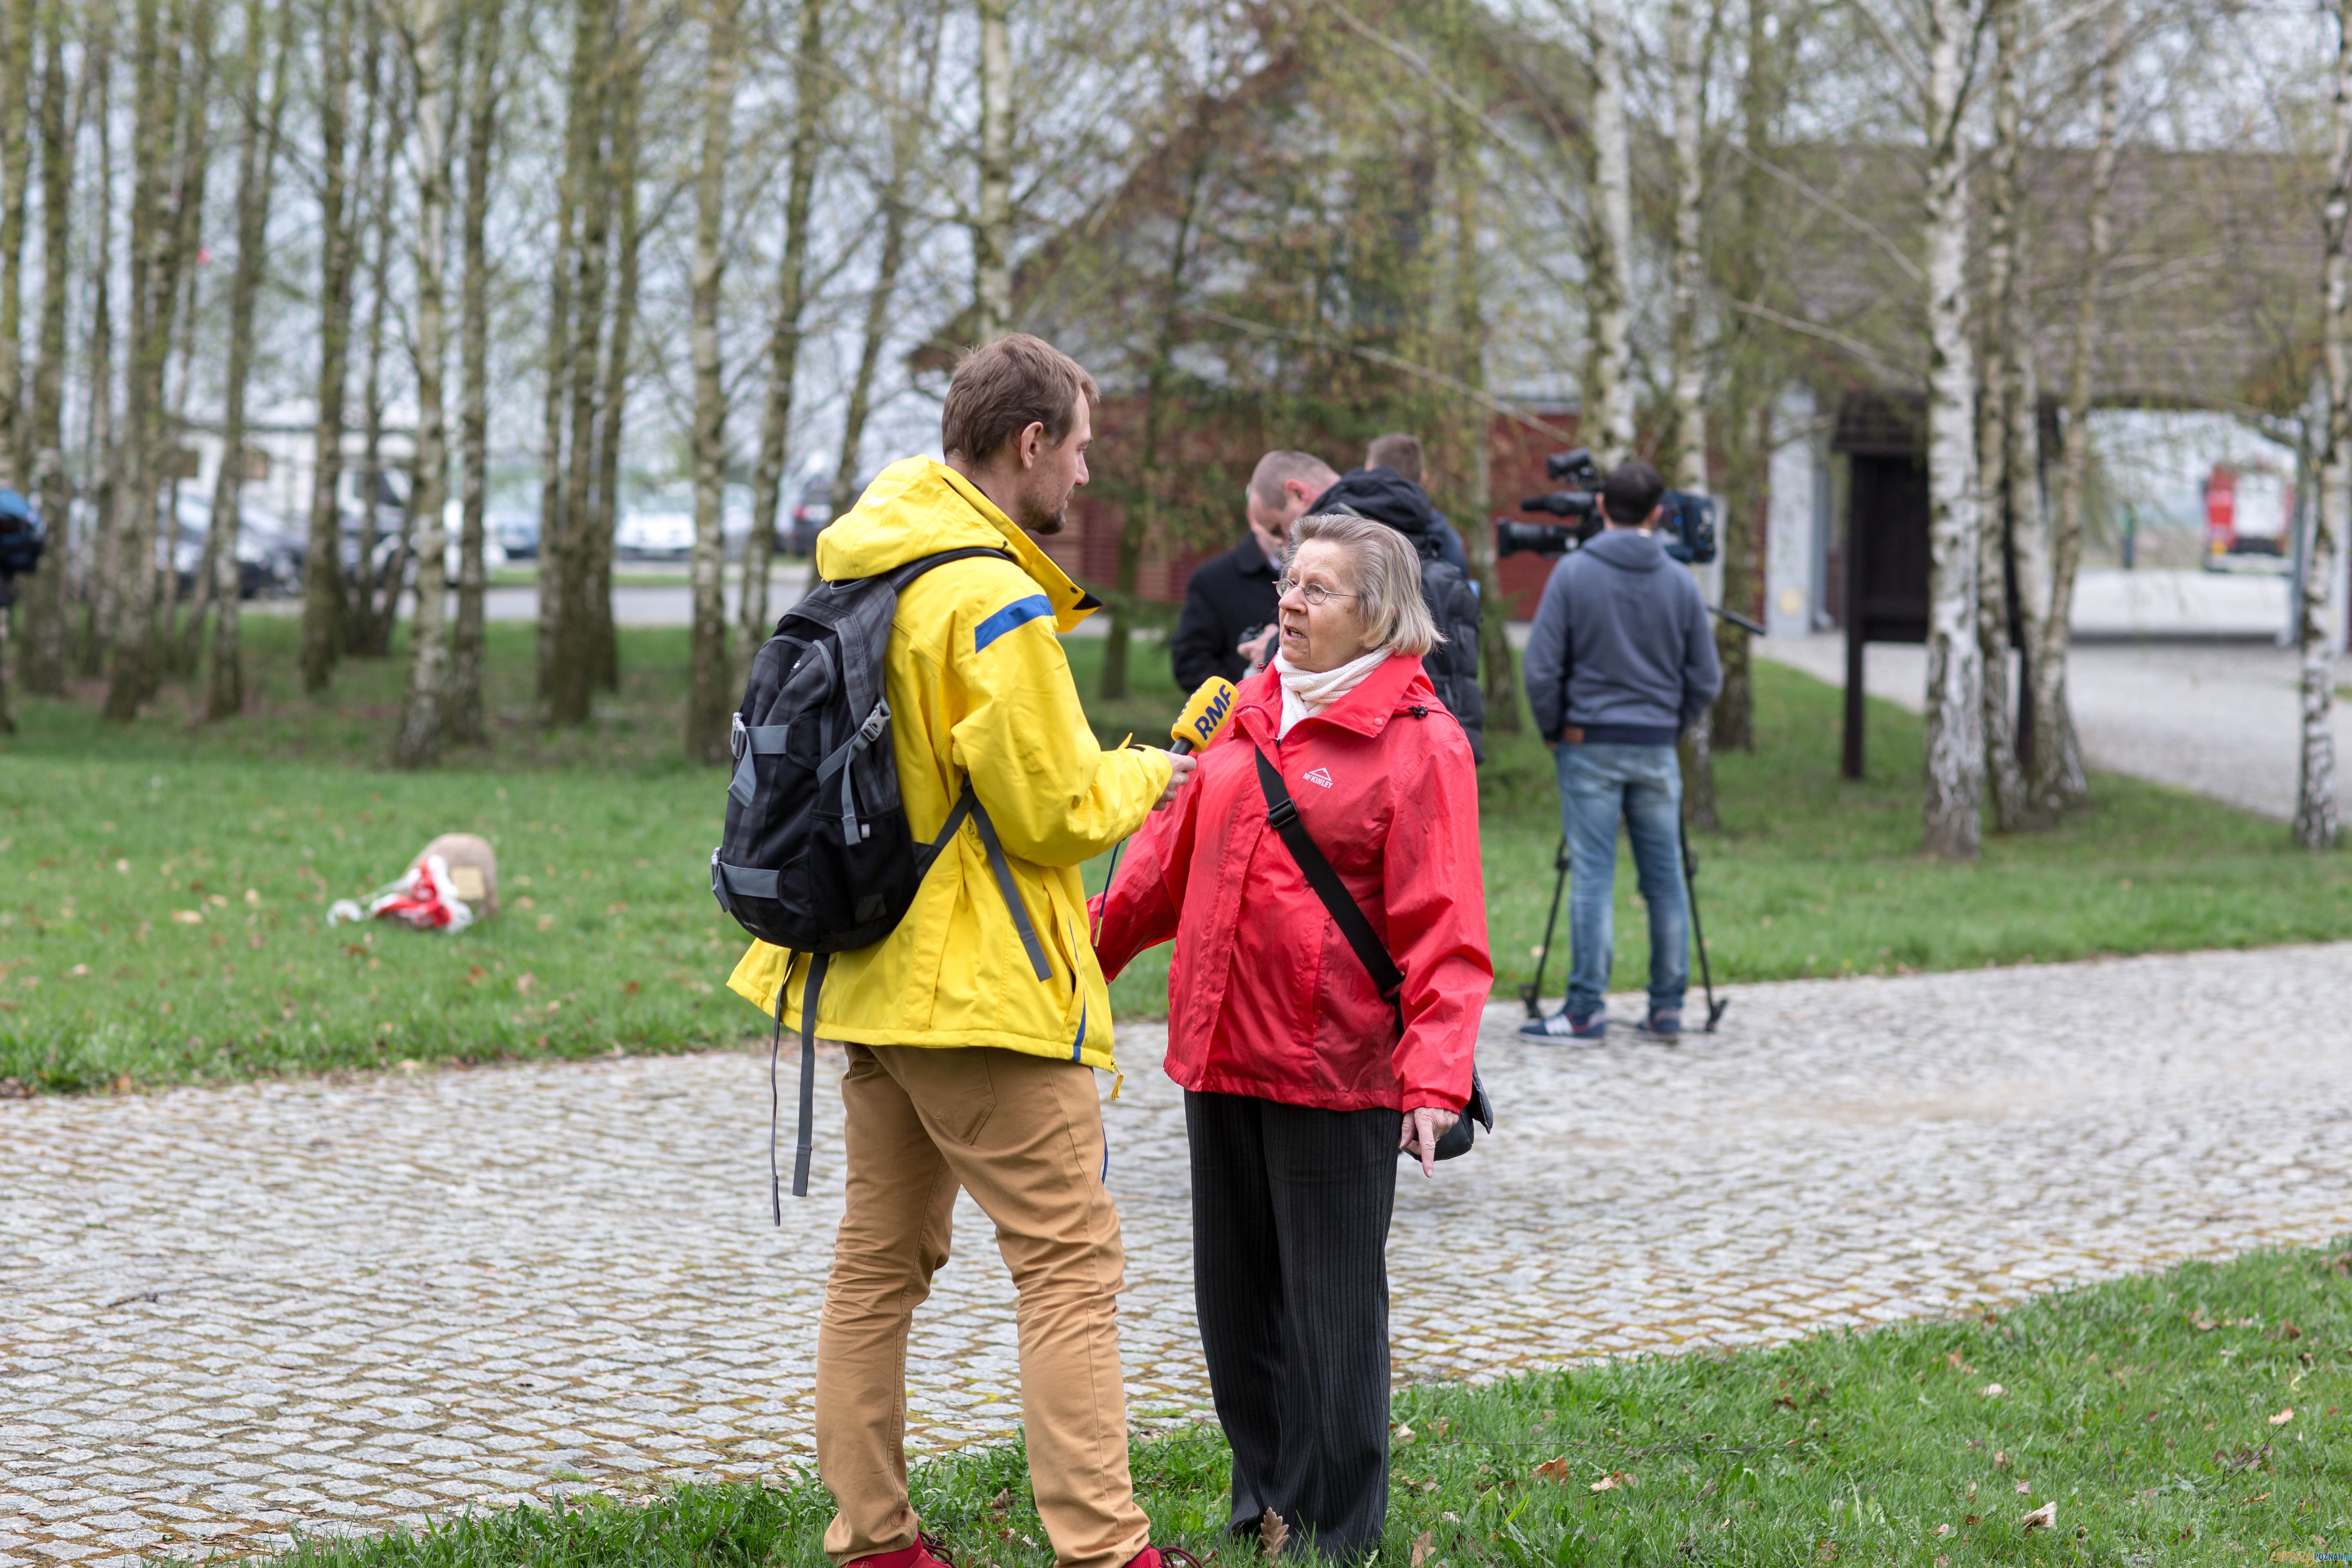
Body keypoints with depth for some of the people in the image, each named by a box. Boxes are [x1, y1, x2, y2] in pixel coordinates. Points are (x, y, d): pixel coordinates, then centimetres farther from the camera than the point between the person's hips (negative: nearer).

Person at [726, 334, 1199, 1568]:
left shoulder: (871, 572, 11)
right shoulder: (991, 599, -18)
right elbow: (1052, 812, -17)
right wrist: (1144, 778, 1)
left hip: (878, 973, 9)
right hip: (983, 991, -9)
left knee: (879, 1261, 14)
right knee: (1071, 1261, -5)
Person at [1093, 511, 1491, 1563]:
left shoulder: (1418, 743, -8)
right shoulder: (1249, 718, 13)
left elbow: (1443, 927, -13)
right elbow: (1172, 853, 23)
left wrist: (1435, 1077, -21)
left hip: (1336, 1075, -7)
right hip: (1221, 1055, 7)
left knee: (1331, 1305, 2)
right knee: (1234, 1297, 14)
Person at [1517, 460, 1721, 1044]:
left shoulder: (1573, 574, -5)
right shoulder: (1680, 582, 2)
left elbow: (1542, 668, -7)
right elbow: (1707, 679, 6)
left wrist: (1552, 732, 7)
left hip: (1589, 744, -2)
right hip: (1657, 750, 2)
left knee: (1592, 877, -3)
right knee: (1665, 879, 8)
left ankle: (1586, 1010, -5)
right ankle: (1668, 1007, 11)